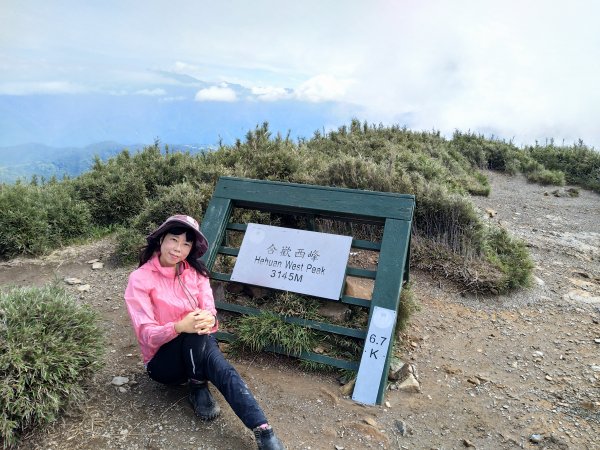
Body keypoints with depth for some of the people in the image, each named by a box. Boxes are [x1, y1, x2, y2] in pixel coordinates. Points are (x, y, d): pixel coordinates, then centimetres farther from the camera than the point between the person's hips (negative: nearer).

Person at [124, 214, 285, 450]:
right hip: (162, 360, -3)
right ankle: (198, 390, -13)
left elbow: (210, 314, -8)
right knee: (195, 334, -34)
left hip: (196, 351, 3)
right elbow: (146, 334, -19)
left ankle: (263, 431, -34)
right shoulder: (140, 278, -13)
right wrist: (181, 326, -39)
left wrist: (209, 320, -35)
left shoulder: (195, 272, 0)